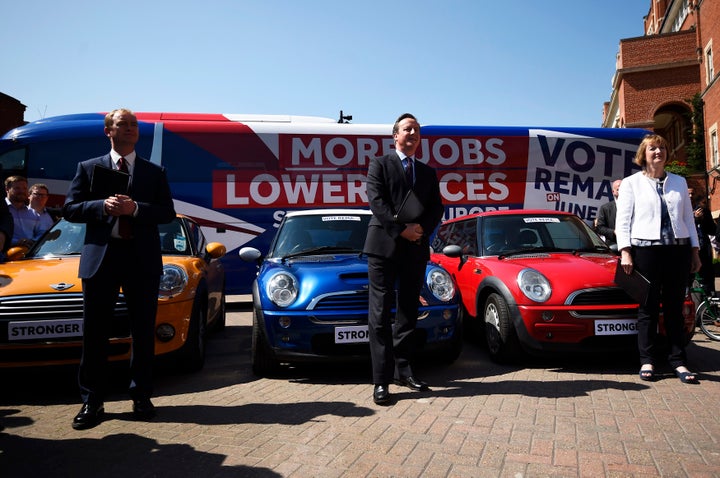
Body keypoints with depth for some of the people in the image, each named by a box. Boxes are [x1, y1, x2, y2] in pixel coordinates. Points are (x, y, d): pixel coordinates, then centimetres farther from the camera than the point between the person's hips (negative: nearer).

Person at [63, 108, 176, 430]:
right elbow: (70, 209, 4)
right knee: (94, 332, 3)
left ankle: (141, 397, 18)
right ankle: (91, 401, 13)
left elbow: (167, 213, 2)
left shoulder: (155, 172, 11)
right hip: (100, 257, 0)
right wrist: (103, 207, -13)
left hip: (143, 259, 1)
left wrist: (135, 208, -14)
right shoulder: (89, 168, 11)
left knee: (143, 332, 6)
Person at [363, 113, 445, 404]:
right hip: (384, 246, -5)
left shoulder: (428, 172, 19)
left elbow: (437, 207, 10)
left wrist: (421, 229, -9)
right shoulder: (379, 165, 5)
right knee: (381, 313, -5)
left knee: (408, 312, 10)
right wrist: (402, 229, -16)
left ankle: (402, 370, 22)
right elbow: (377, 202, -8)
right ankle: (381, 380, -3)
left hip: (416, 249, 5)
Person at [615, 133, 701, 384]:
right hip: (646, 249, -3)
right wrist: (625, 251, -11)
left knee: (675, 307, 5)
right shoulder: (631, 183, 4)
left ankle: (678, 361, 10)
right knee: (648, 308, 1)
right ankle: (647, 361, 6)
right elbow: (622, 220, -1)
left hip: (678, 249, 3)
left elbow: (688, 218, 16)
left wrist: (694, 250, 10)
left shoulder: (679, 182, 14)